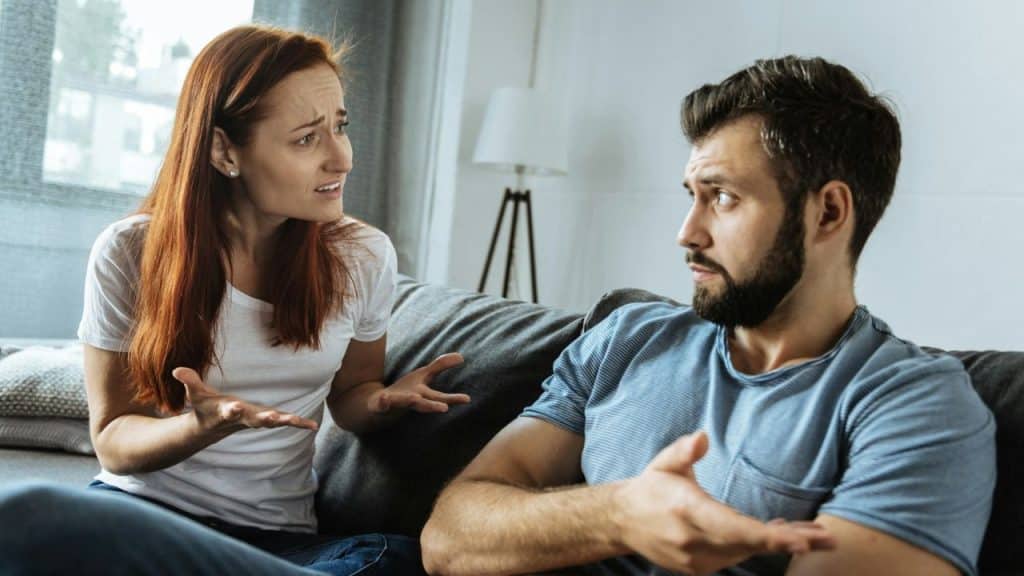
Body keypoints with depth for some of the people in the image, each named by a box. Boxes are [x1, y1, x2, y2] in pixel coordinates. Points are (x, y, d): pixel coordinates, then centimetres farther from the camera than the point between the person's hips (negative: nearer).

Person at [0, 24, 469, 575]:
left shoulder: (364, 256, -1)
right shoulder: (130, 253, -7)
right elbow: (112, 439, -1)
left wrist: (383, 401, -10)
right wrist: (202, 427, -24)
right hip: (141, 509, 2)